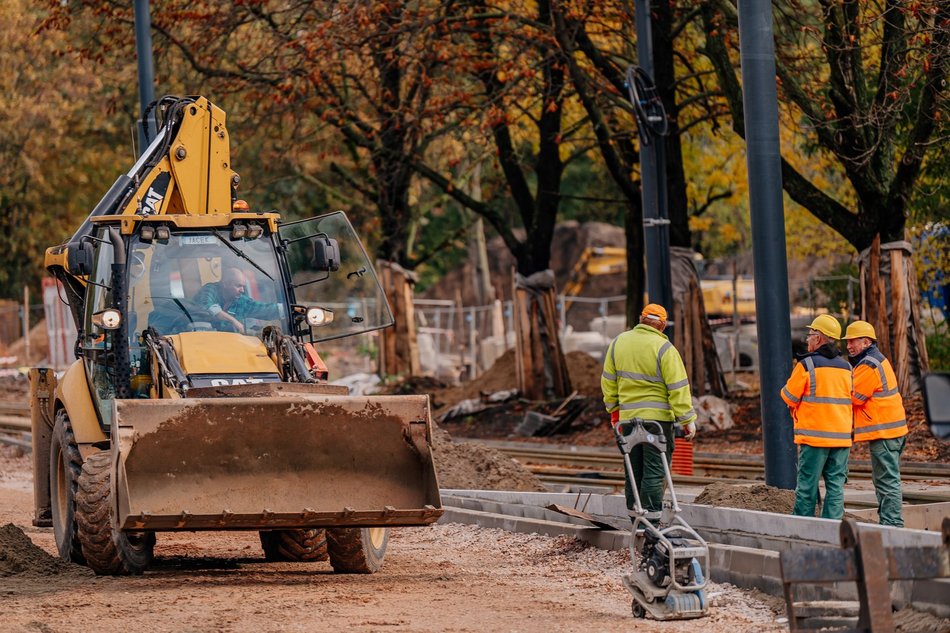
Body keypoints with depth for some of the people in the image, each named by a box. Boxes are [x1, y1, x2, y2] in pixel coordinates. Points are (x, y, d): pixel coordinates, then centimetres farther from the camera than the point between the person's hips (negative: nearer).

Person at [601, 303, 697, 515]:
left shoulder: (618, 343, 7)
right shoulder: (664, 349, -11)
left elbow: (608, 380, 15)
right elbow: (678, 387, -10)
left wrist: (613, 410, 25)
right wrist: (688, 420, -5)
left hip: (628, 417, 5)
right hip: (657, 417, -5)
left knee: (633, 471, 12)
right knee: (655, 471, -5)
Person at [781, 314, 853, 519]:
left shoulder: (807, 364, -9)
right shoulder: (846, 367, 9)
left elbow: (788, 396, -3)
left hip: (814, 435, -5)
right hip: (842, 437, 5)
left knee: (807, 485, 1)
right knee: (836, 485, 5)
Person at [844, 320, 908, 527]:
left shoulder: (869, 366, -15)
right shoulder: (878, 360, 19)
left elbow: (853, 397, -14)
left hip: (883, 432, -11)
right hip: (889, 431, 11)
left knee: (887, 480, -10)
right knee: (884, 480, 15)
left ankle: (892, 524, -11)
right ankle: (888, 523, 18)